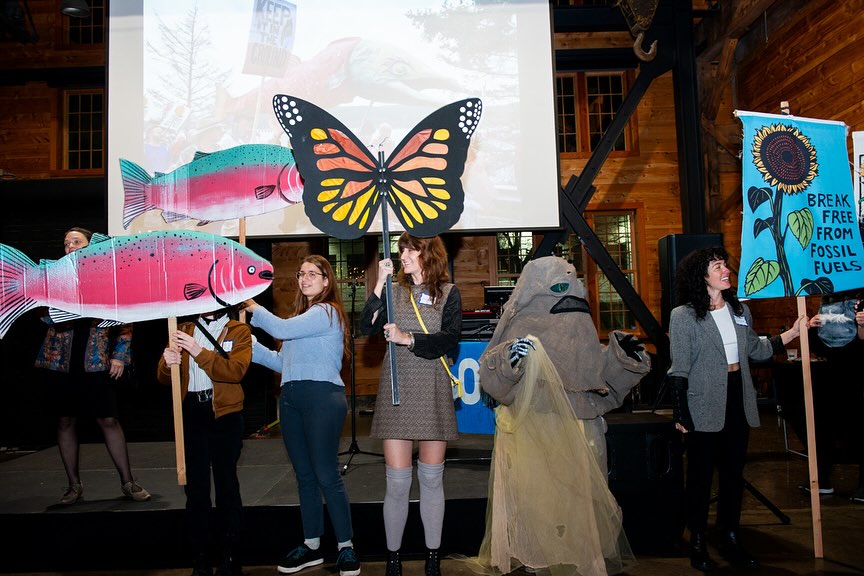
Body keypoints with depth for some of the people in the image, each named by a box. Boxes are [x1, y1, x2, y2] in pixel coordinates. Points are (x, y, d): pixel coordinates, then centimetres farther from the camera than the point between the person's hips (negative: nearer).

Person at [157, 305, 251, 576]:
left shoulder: (239, 330, 2)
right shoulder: (184, 330, 14)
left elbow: (236, 370, -15)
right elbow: (164, 378, 8)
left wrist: (199, 352, -24)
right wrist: (167, 363, -15)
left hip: (224, 414, -3)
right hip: (190, 414, 3)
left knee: (226, 483, 3)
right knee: (195, 486, 6)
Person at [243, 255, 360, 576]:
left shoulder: (327, 312, -5)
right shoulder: (301, 315, 20)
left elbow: (281, 329, -15)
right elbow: (283, 362, 17)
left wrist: (255, 310, 0)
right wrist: (250, 347, 7)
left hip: (322, 397, -8)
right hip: (291, 399, 8)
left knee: (326, 475, -5)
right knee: (304, 476, 12)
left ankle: (346, 547, 7)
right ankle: (312, 546, 23)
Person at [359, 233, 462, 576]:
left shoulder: (448, 293, 5)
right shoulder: (393, 292, 9)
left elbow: (451, 338, -8)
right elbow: (366, 328, -5)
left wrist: (408, 338, -16)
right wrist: (380, 284, -11)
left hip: (432, 393, -1)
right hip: (396, 391, 1)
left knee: (431, 479, 9)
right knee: (397, 482, 2)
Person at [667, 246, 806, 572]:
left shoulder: (740, 310, 8)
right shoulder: (683, 316, -9)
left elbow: (757, 350, 13)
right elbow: (679, 371, -9)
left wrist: (794, 332, 5)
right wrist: (680, 415, -11)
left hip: (738, 402, 6)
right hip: (704, 408, -5)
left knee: (734, 474, 13)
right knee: (701, 475, 5)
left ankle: (730, 539, 27)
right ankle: (697, 545, 18)